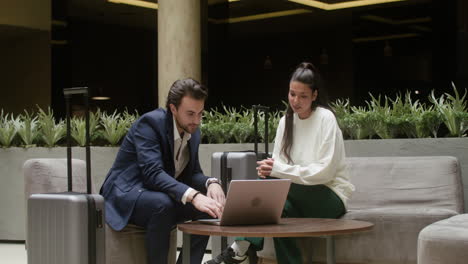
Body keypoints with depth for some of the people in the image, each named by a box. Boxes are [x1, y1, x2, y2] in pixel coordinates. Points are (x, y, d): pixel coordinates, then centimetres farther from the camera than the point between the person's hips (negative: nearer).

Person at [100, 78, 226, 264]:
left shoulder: (193, 132, 3)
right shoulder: (149, 122, -21)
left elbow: (192, 173, 7)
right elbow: (152, 173, -33)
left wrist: (210, 183, -18)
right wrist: (192, 195, -46)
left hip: (161, 198, 8)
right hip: (126, 193, -7)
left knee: (208, 206, -13)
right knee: (163, 203, -37)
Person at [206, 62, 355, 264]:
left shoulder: (325, 118, -10)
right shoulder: (286, 121, 7)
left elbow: (324, 172, -18)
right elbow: (279, 163, 6)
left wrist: (278, 170, -24)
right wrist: (268, 169, -19)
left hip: (331, 196, -4)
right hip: (300, 195, 4)